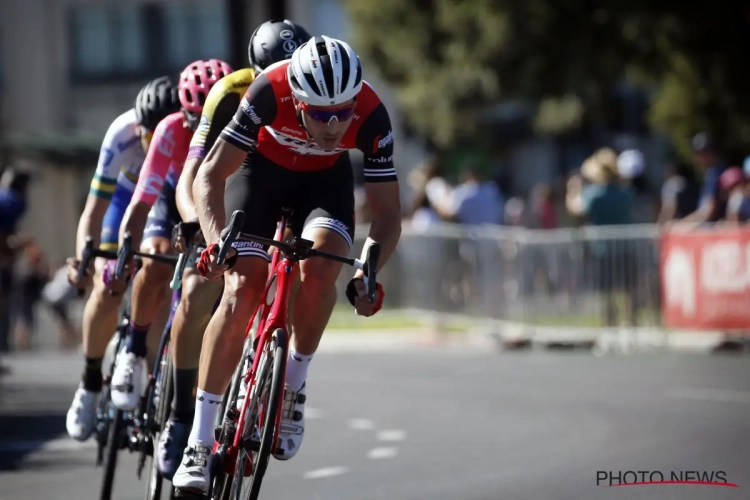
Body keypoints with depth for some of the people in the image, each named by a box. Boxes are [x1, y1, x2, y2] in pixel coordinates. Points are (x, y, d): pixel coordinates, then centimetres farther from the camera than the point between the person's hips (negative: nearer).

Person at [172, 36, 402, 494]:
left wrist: (368, 272, -41)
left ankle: (294, 384, -2)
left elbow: (388, 213, -24)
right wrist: (216, 242, -47)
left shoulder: (372, 117, -33)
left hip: (324, 180, 1)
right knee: (242, 292, -17)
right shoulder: (270, 92, -37)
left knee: (319, 270, -28)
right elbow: (210, 176, -31)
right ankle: (200, 441, -14)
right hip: (261, 169, -1)